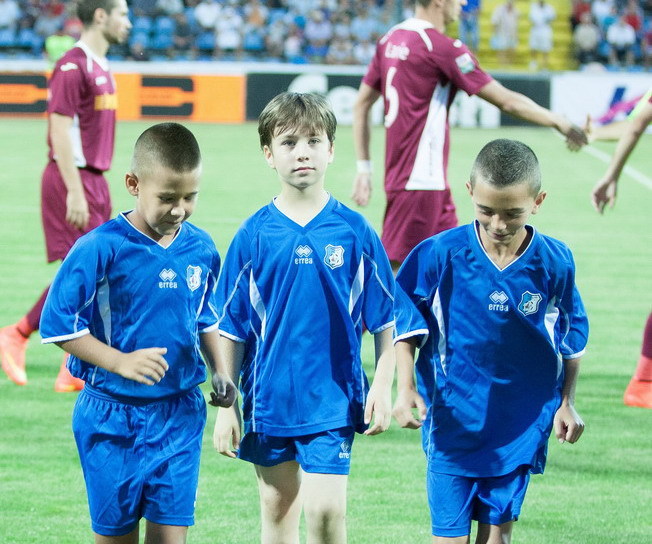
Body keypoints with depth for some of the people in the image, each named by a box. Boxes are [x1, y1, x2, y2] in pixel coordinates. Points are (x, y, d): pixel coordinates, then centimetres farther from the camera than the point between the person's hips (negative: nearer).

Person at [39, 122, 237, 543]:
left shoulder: (201, 250, 2)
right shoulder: (101, 248, -14)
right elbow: (58, 324, -12)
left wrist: (221, 374, 4)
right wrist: (122, 362, -21)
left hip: (180, 416, 3)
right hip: (112, 416, -3)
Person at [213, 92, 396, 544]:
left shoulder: (354, 231, -4)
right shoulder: (254, 235, -3)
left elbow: (384, 319, 3)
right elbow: (231, 327, 2)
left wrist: (383, 386, -3)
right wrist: (226, 407, 1)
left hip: (332, 396, -2)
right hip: (268, 398, 2)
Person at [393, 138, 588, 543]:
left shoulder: (554, 263, -7)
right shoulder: (441, 255, -11)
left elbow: (572, 338, 8)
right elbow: (405, 320, 1)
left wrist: (566, 403, 10)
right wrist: (406, 386, -7)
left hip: (520, 424, 1)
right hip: (452, 416, -1)